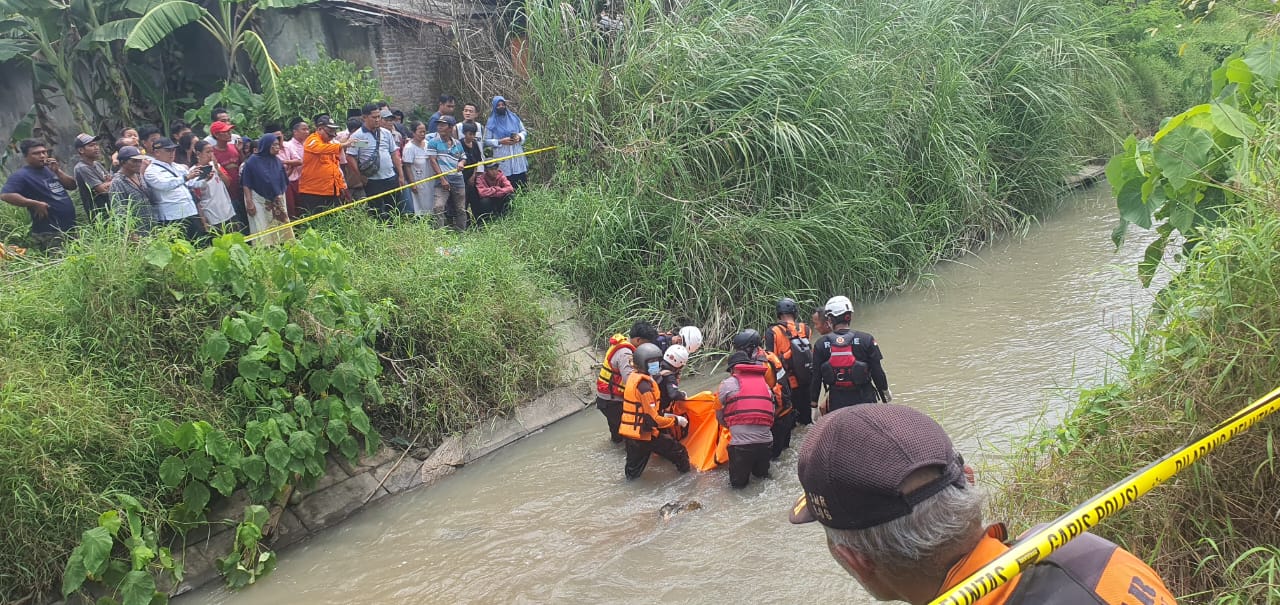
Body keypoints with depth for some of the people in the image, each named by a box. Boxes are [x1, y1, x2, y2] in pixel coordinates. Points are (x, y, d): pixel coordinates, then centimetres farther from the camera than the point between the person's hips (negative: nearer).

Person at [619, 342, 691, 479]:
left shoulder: (634, 377, 9)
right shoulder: (644, 385, -22)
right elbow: (653, 419, -22)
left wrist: (664, 415, 14)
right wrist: (676, 420, -11)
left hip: (630, 432, 9)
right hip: (644, 433, -9)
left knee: (633, 471, 20)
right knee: (679, 452, 6)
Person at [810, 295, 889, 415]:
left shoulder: (821, 344, -4)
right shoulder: (866, 340, -6)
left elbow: (815, 378, -1)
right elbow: (877, 372, -2)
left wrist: (814, 405, 9)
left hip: (836, 402, 0)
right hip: (865, 400, 0)